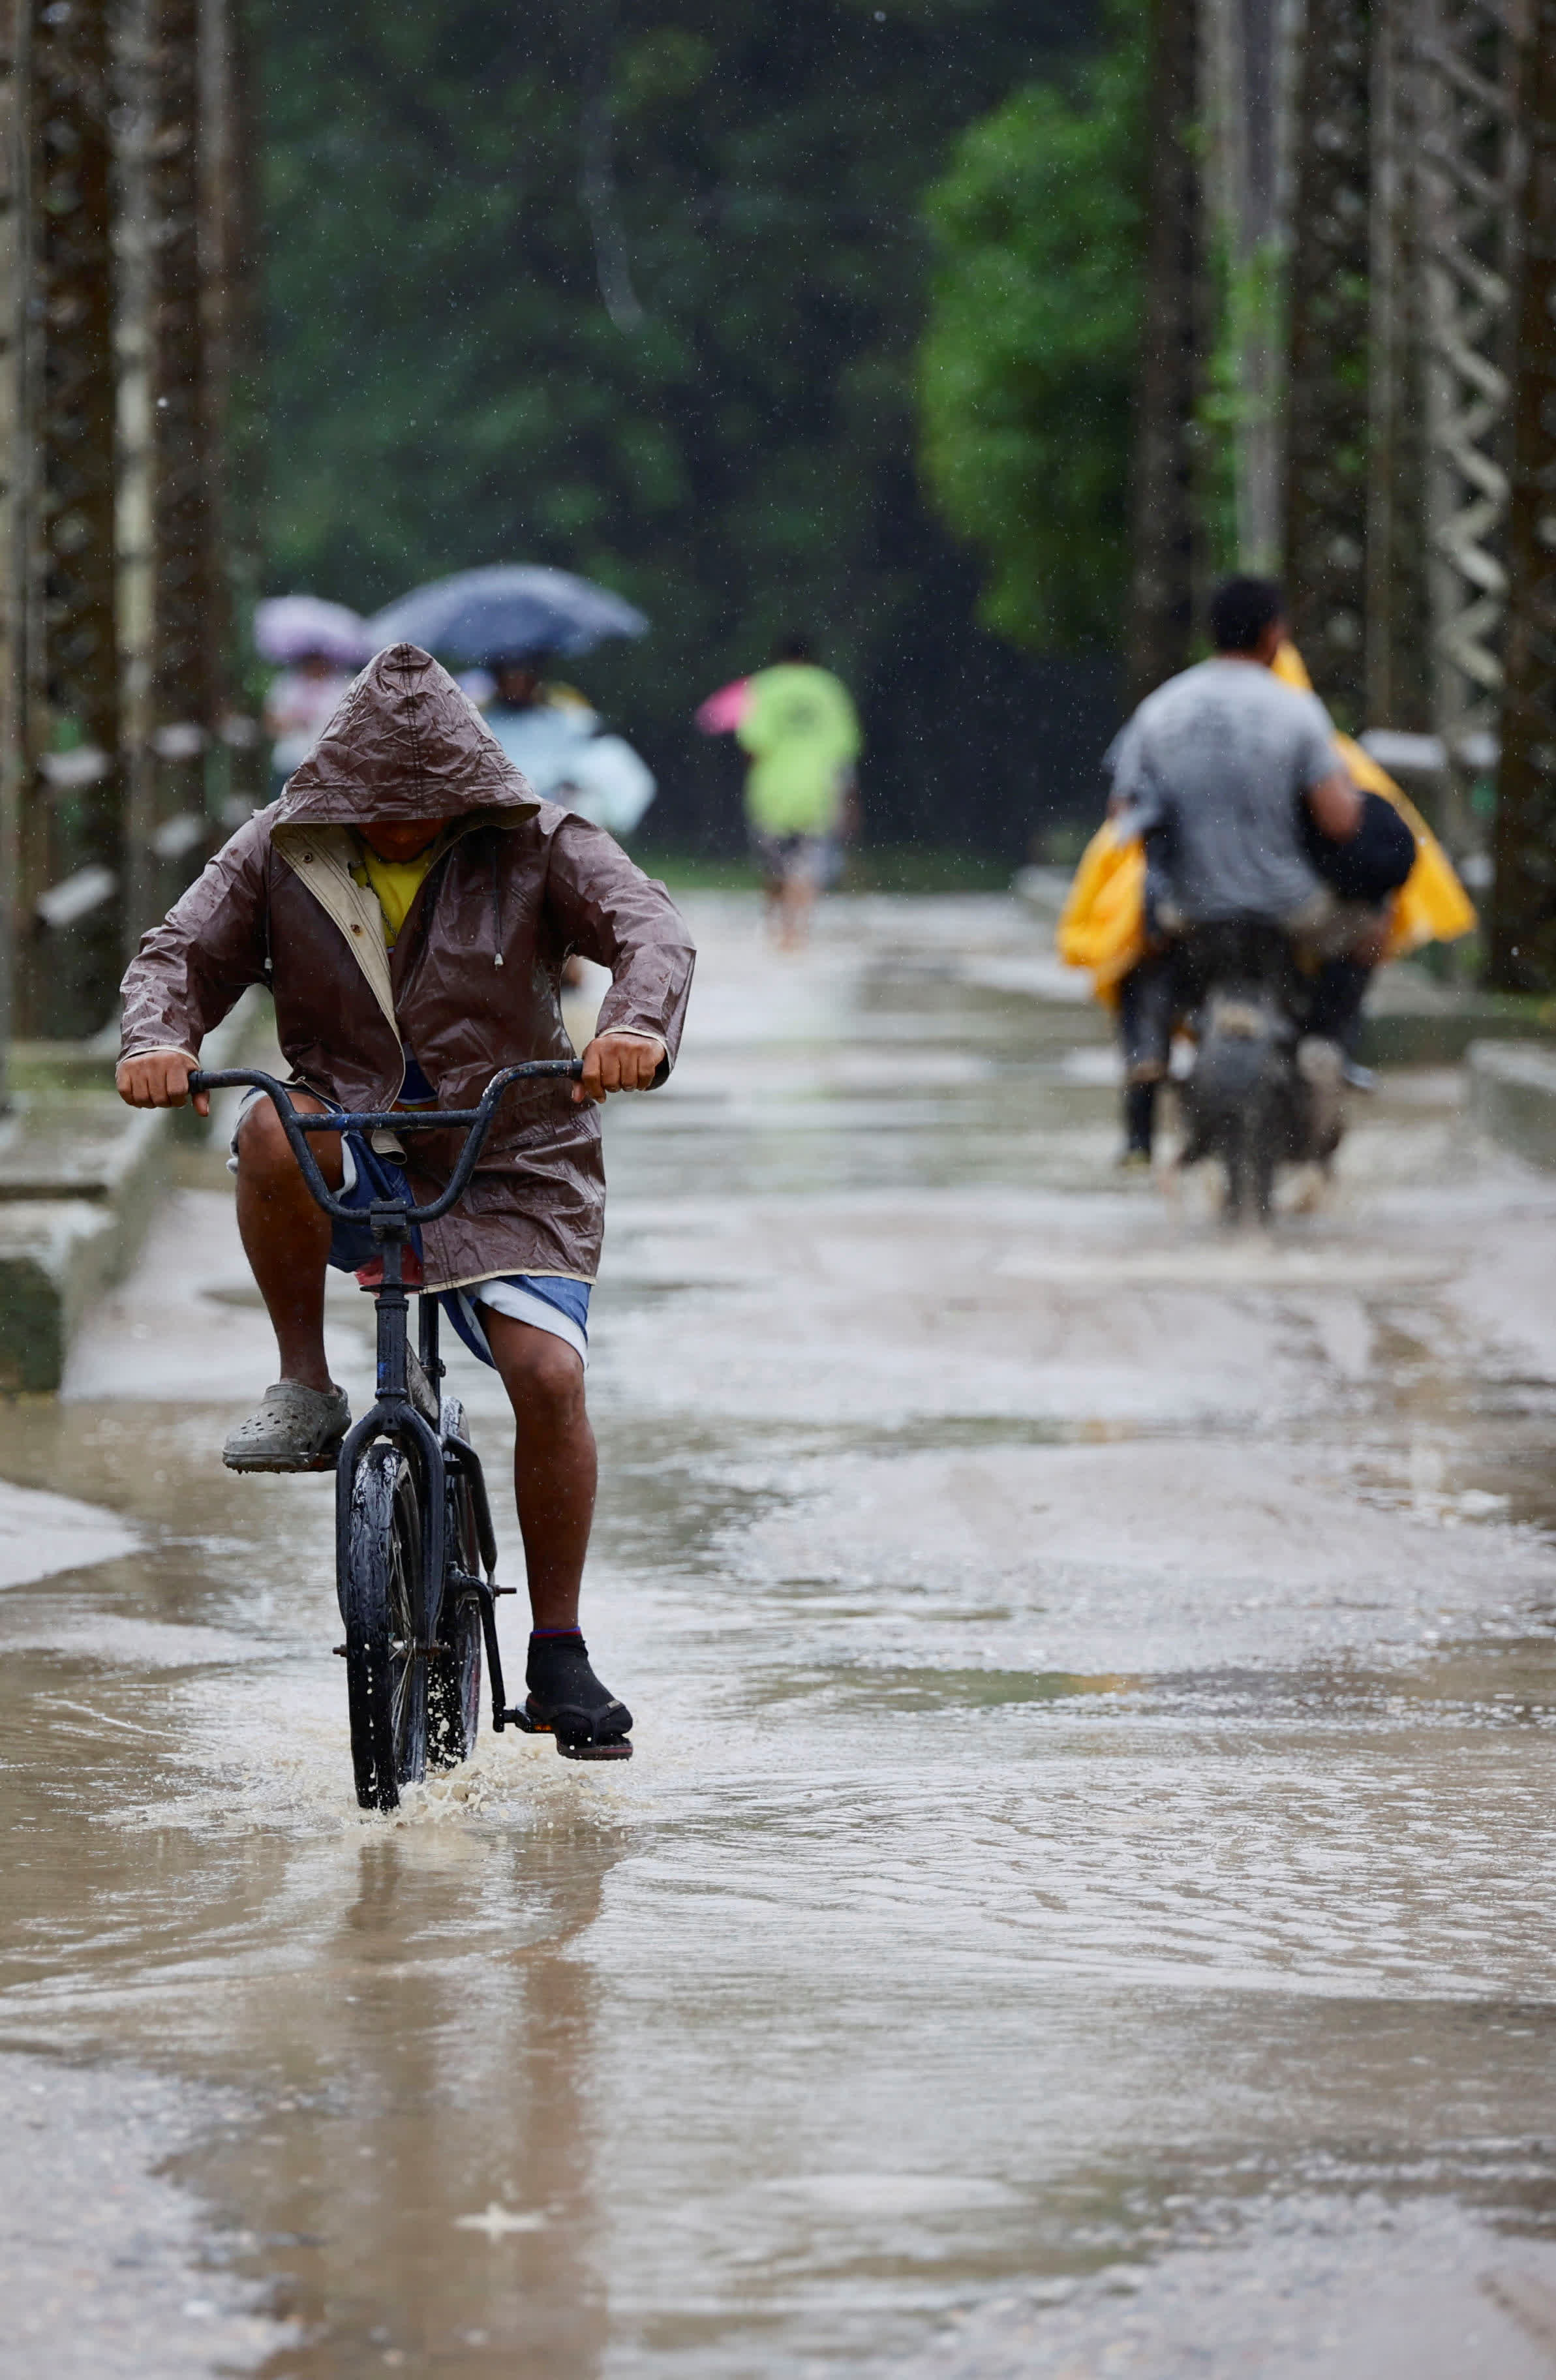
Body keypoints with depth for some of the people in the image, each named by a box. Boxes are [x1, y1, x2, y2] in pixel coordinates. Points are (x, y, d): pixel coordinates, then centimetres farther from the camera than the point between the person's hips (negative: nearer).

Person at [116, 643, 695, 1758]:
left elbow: (652, 931, -17)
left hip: (510, 1167, -1)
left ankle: (559, 1654, -3)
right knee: (273, 1127, -35)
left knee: (548, 1374, -19)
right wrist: (160, 1040, -24)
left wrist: (637, 1028, -40)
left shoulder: (536, 849, -5)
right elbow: (183, 953, 0)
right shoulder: (279, 852, 1)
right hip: (354, 1164, 1)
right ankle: (304, 1392, -18)